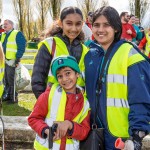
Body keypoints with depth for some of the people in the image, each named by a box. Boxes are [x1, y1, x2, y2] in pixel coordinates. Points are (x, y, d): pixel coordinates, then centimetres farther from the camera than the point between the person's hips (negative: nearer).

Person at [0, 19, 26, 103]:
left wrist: (18, 58, -17)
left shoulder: (17, 34, -5)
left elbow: (21, 47, -11)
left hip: (11, 61, -7)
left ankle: (13, 97, 2)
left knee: (11, 80, -5)